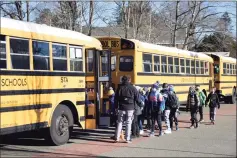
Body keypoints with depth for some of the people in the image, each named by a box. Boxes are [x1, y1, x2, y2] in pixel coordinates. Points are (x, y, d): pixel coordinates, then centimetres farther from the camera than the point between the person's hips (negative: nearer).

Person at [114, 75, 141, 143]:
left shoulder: (120, 88, 3)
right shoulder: (133, 88, 0)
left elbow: (116, 98, 3)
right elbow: (137, 98, 1)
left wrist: (116, 107, 9)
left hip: (121, 108, 1)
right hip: (130, 108, -1)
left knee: (119, 122, 9)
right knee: (128, 123, 3)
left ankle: (117, 138, 6)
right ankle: (127, 139, 1)